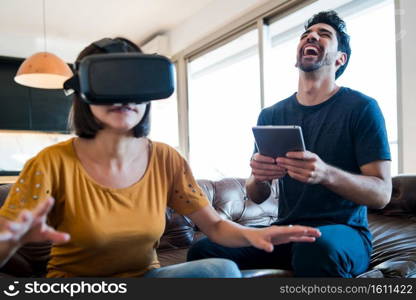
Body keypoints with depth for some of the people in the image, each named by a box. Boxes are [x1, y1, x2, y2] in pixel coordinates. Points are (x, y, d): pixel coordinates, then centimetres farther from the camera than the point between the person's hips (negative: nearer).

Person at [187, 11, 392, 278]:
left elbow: (382, 194, -9)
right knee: (204, 251, -18)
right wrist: (258, 177, -17)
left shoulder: (361, 107, -4)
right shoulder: (271, 115, 8)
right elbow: (257, 197, 8)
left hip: (343, 233, -3)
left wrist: (326, 174, -28)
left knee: (316, 247, -38)